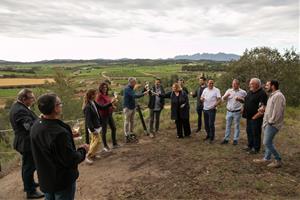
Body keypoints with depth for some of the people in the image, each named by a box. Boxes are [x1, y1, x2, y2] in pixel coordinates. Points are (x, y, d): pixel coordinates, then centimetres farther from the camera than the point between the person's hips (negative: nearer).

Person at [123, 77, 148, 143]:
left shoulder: (131, 88, 9)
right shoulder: (127, 89, -20)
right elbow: (134, 96, -31)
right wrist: (143, 94, -30)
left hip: (133, 107, 9)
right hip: (127, 108, -9)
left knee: (132, 121, 15)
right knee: (127, 122, 0)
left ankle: (131, 133, 28)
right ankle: (127, 136, 7)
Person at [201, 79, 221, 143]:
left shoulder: (216, 90, -8)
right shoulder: (205, 90, 9)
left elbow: (219, 100, -14)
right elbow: (201, 97, 16)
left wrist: (215, 105, -31)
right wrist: (202, 99, -9)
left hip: (212, 110, -5)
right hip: (205, 109, 6)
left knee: (211, 124, -5)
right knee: (206, 123, 13)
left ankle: (212, 138, 8)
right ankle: (208, 135, 31)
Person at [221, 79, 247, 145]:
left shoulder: (243, 92, -4)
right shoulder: (229, 90, 5)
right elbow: (223, 99, 4)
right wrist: (226, 95, -16)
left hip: (237, 112, -3)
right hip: (229, 112, 3)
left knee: (236, 126, 7)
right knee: (228, 125, 10)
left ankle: (235, 139, 18)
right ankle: (226, 139, 19)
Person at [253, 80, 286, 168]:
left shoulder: (278, 96, -18)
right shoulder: (272, 95, 15)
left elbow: (277, 111, -23)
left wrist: (271, 121, -17)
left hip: (272, 124, -10)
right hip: (267, 123, 10)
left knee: (267, 143, -7)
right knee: (268, 142, 15)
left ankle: (278, 160, 6)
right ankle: (266, 159, 24)